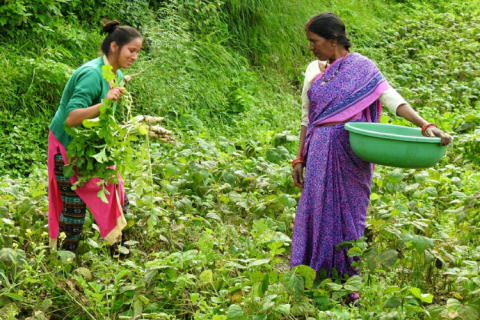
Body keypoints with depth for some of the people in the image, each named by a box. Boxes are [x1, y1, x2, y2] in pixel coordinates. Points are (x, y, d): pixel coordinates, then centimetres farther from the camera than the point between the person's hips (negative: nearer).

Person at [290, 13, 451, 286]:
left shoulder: (362, 68, -3)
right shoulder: (314, 70, 11)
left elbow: (391, 98, -14)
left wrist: (424, 125, -28)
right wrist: (300, 159, 12)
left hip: (351, 155, -4)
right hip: (319, 154, 4)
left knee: (348, 215, 2)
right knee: (316, 213, 4)